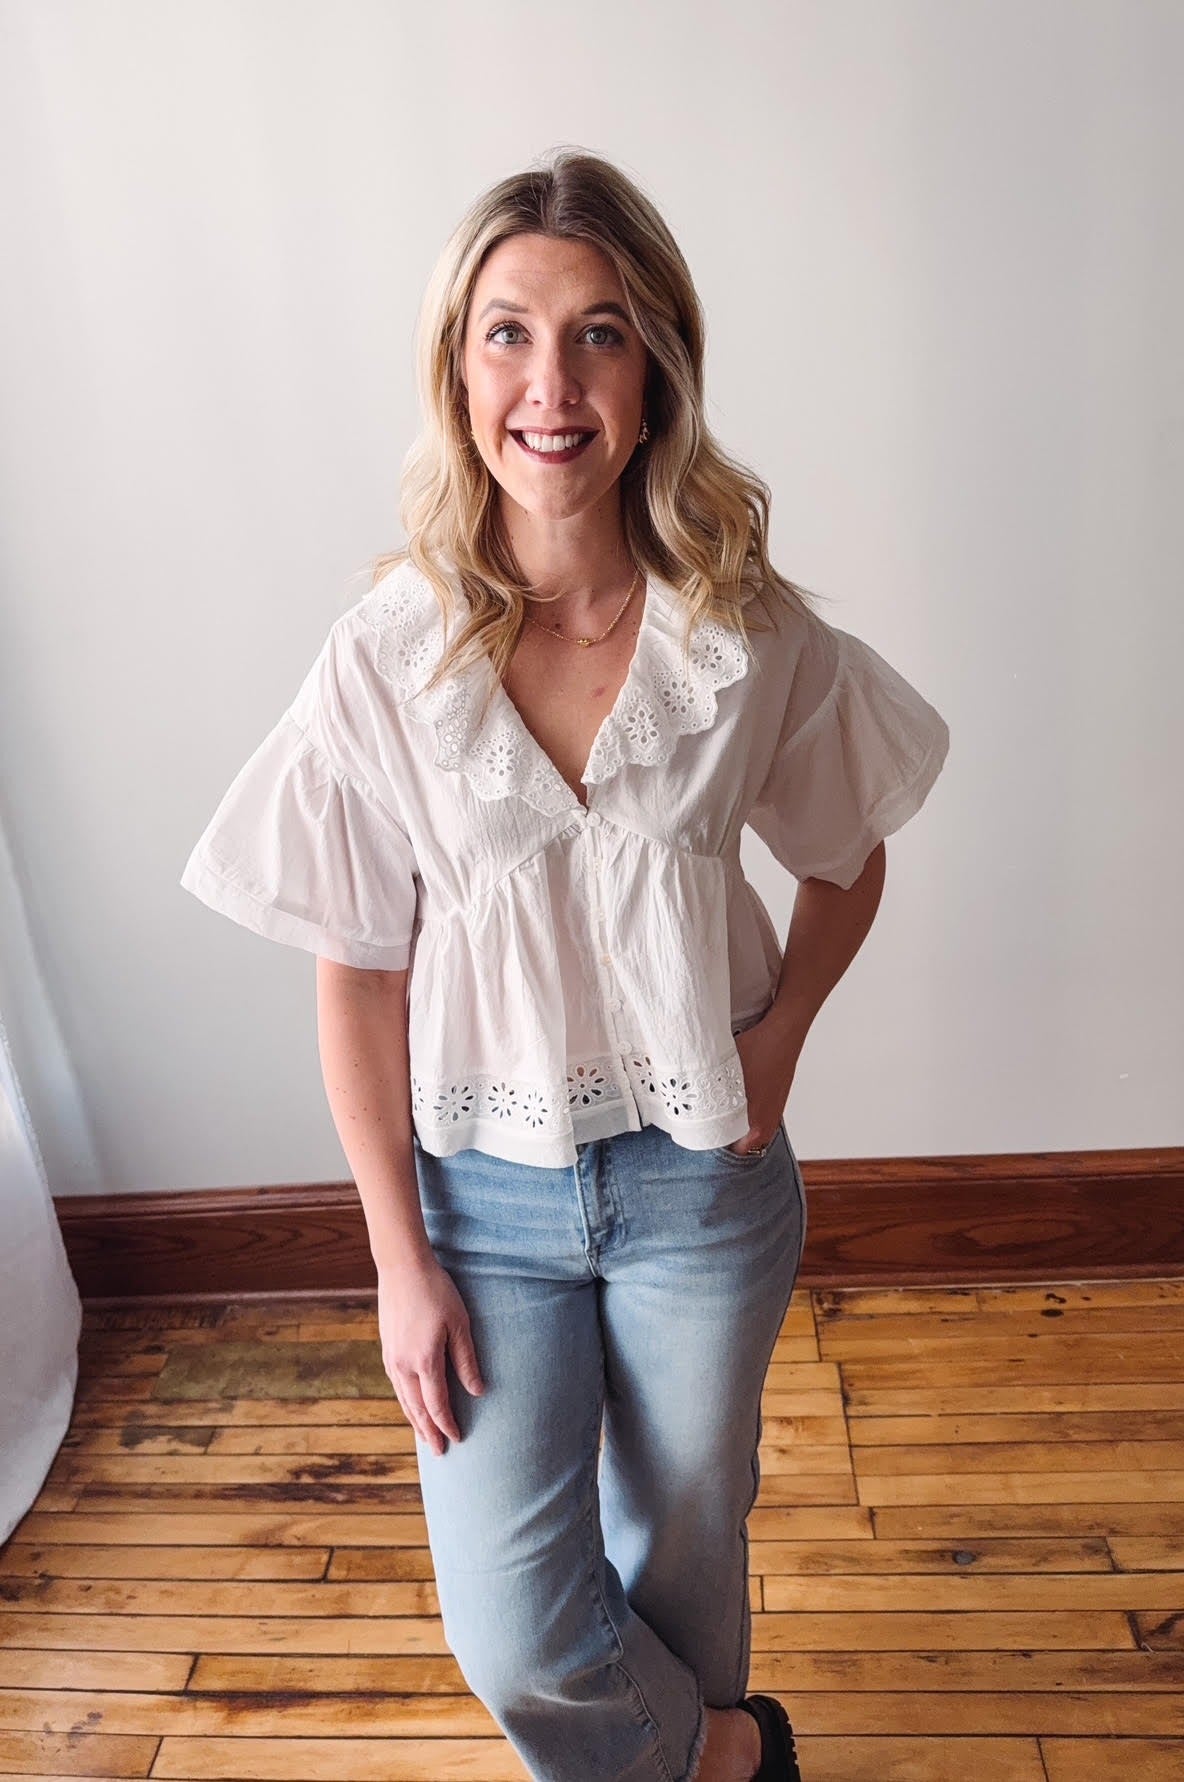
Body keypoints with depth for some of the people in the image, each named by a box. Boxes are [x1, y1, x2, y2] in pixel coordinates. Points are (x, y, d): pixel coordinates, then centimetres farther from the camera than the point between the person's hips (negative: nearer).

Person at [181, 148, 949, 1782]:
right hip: (488, 1182, 0)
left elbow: (848, 862, 6)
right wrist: (400, 1259, -5)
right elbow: (359, 977, -8)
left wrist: (781, 1034, -11)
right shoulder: (387, 656, -14)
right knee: (514, 1631, 7)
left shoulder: (752, 634, -11)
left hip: (703, 1169, 1)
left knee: (685, 1538, 21)